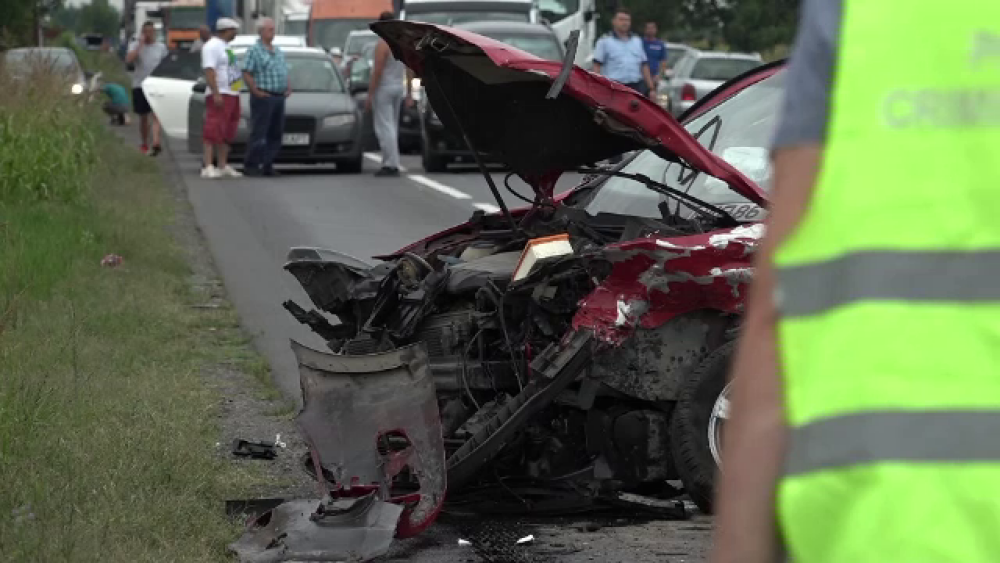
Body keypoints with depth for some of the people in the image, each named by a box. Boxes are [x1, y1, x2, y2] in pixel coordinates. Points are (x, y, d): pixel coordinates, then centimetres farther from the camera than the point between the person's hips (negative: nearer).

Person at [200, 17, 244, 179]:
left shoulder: (224, 46, 20)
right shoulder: (212, 46, -10)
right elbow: (209, 71, -19)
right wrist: (216, 94, -26)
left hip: (232, 95, 10)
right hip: (220, 95, -10)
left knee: (227, 134, 11)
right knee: (213, 131, -13)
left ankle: (223, 166, 17)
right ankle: (208, 167, -17)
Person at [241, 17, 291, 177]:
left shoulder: (278, 52, 19)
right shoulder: (254, 50, -4)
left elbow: (285, 73, 27)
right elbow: (246, 74, -10)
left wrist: (288, 88, 12)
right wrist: (256, 91, -15)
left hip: (279, 97, 8)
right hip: (263, 97, -8)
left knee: (276, 134, 6)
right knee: (259, 133, -9)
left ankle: (267, 165, 12)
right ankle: (250, 165, -6)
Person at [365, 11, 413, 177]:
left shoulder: (383, 44, -16)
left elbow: (377, 72, -19)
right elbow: (409, 70, 11)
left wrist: (370, 95, -15)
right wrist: (409, 93, 18)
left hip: (383, 88, -8)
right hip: (399, 87, 8)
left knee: (384, 128, -8)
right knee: (392, 127, 15)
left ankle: (391, 165, -14)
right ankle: (389, 162, 18)